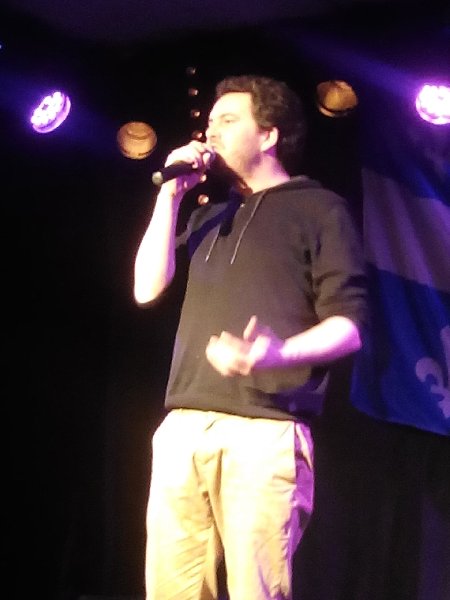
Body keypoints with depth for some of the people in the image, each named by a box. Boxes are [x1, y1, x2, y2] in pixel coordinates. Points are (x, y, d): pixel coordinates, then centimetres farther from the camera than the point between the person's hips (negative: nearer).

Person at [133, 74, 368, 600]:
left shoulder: (318, 209, 7)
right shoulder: (209, 216, 27)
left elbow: (348, 325, -3)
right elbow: (148, 288, 13)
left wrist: (279, 353, -23)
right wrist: (172, 193, 11)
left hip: (264, 431, -5)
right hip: (183, 429, 5)